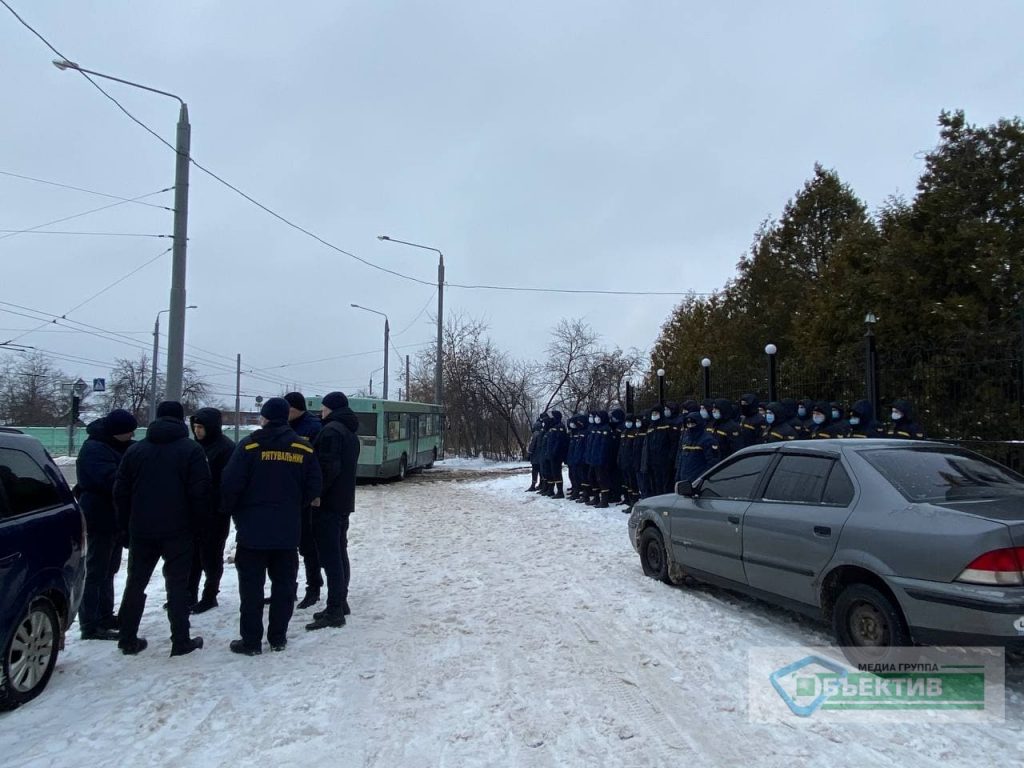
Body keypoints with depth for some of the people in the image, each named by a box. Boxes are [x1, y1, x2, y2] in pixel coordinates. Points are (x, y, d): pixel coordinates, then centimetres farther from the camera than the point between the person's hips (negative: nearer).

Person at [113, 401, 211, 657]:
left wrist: (125, 526, 14)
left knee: (136, 583, 14)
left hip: (141, 530, 4)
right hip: (178, 531, -3)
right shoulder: (192, 450, -7)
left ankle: (128, 640, 19)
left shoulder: (135, 450, 6)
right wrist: (197, 525, -1)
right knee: (177, 584, 2)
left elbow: (121, 492, 7)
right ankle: (181, 641, 5)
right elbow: (200, 492, -11)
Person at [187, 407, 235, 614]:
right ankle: (189, 595, 24)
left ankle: (210, 595, 16)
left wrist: (221, 507, -21)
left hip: (214, 512, -8)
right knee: (191, 553, 13)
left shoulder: (226, 448, -14)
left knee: (210, 555, 3)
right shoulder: (198, 445, 11)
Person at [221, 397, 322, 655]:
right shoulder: (304, 448, 2)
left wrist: (228, 510, 7)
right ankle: (278, 638, 17)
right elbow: (313, 488, 3)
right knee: (284, 585, 11)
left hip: (253, 529, -3)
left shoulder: (250, 445, -9)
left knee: (251, 586, 5)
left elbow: (231, 484, -10)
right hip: (288, 530, 3)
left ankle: (251, 641, 8)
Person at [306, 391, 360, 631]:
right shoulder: (350, 432, 17)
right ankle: (340, 604, 22)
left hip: (327, 503, -10)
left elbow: (328, 467, -23)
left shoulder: (331, 431, -14)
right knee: (339, 552, 14)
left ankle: (334, 611, -6)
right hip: (344, 501, 10)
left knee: (330, 556, -8)